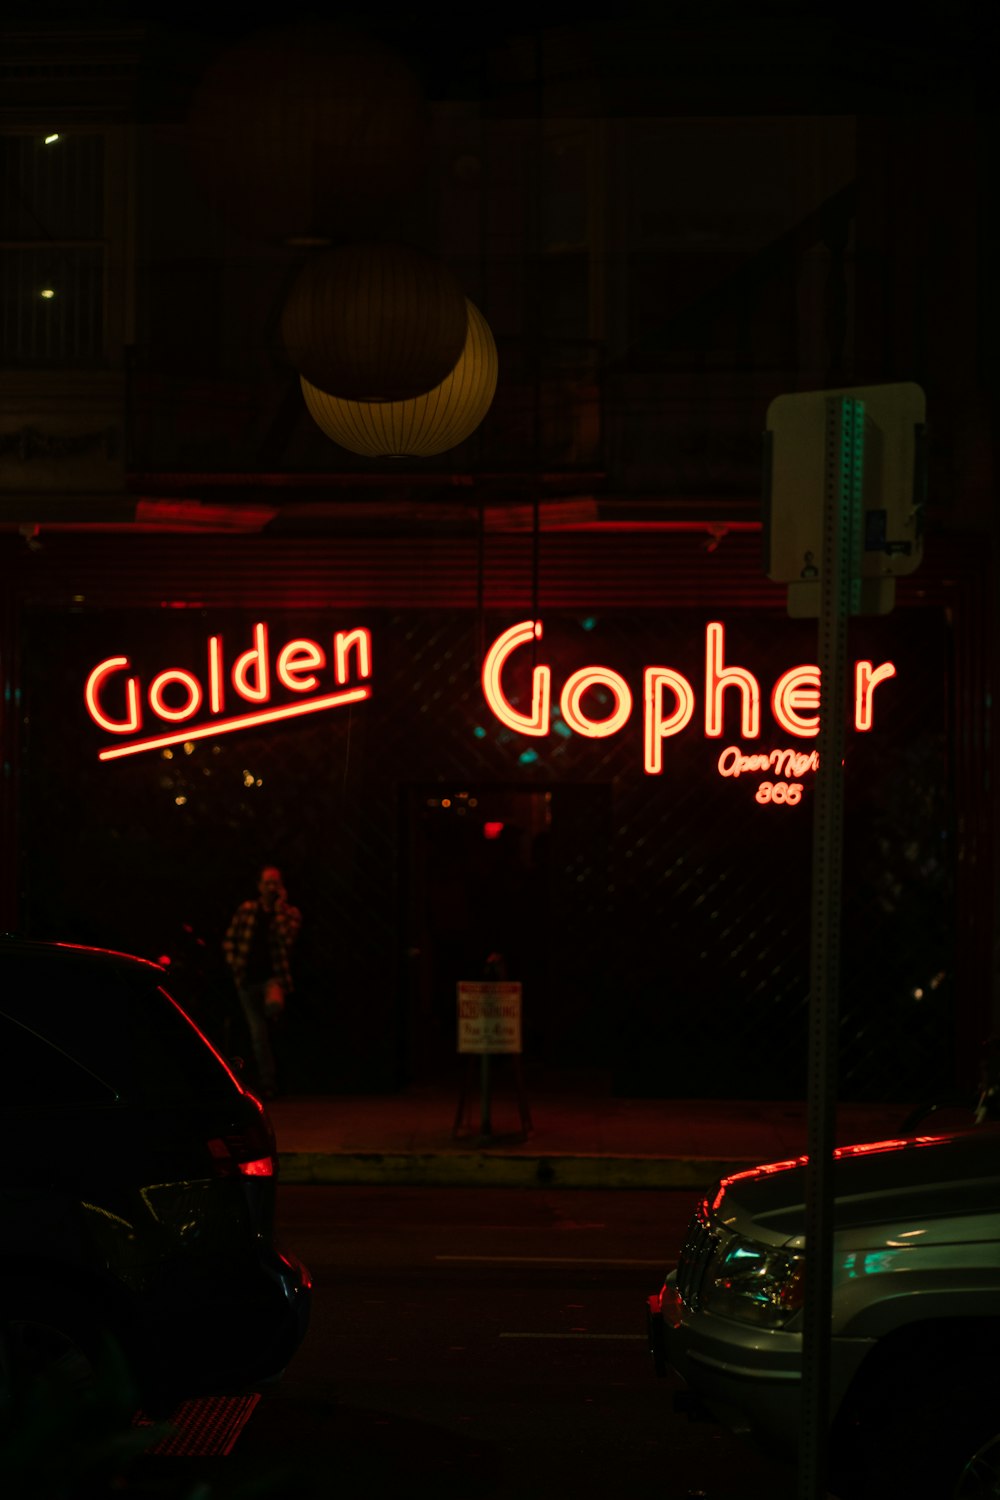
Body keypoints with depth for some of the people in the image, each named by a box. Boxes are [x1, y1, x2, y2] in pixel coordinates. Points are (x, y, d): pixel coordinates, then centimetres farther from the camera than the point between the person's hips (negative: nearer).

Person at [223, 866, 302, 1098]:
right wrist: (235, 966, 0)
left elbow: (286, 939, -15)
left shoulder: (290, 913, 4)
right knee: (257, 1032, 2)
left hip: (273, 976, -2)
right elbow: (229, 941, 13)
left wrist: (279, 909, -13)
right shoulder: (246, 910, 8)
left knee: (273, 1005, -39)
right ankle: (268, 1083, 10)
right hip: (248, 979, 3)